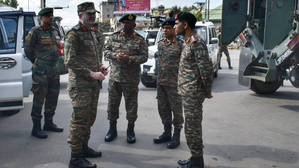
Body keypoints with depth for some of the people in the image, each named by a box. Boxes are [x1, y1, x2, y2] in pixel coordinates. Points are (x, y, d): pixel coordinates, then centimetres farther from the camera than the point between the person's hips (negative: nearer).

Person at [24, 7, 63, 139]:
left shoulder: (55, 31, 12)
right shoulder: (35, 32, -8)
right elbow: (27, 49, -2)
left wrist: (53, 61, 14)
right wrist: (36, 62, 6)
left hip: (54, 68, 7)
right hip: (41, 69, -7)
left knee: (53, 97, 12)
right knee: (39, 97, -4)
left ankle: (48, 123, 26)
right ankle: (36, 127, 3)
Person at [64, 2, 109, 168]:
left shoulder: (91, 33, 17)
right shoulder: (73, 34, -11)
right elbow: (70, 61, -19)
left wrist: (101, 67, 5)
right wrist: (92, 74, -20)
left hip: (93, 84, 9)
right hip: (80, 85, -9)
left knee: (90, 118, 17)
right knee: (80, 120, -4)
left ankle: (84, 148, 33)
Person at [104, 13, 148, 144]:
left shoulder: (140, 40, -3)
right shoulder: (113, 36, 5)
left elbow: (144, 57, -7)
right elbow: (106, 51, 5)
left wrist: (129, 59, -21)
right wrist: (116, 55, -15)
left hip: (131, 79, -2)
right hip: (114, 77, 3)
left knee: (131, 105, 7)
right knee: (112, 103, 10)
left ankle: (130, 130, 24)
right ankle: (112, 129, 26)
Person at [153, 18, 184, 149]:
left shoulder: (181, 44, -9)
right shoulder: (160, 43, 11)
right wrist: (159, 79, 16)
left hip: (174, 83, -7)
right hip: (161, 82, 7)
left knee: (176, 109, 2)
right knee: (163, 108, 14)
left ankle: (176, 136, 15)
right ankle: (167, 133, 29)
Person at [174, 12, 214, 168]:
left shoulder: (196, 42, -17)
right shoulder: (189, 42, 14)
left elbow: (206, 67, -22)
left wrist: (207, 90, -15)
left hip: (193, 93, -10)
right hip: (188, 92, 10)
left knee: (192, 127, -1)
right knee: (191, 126, 16)